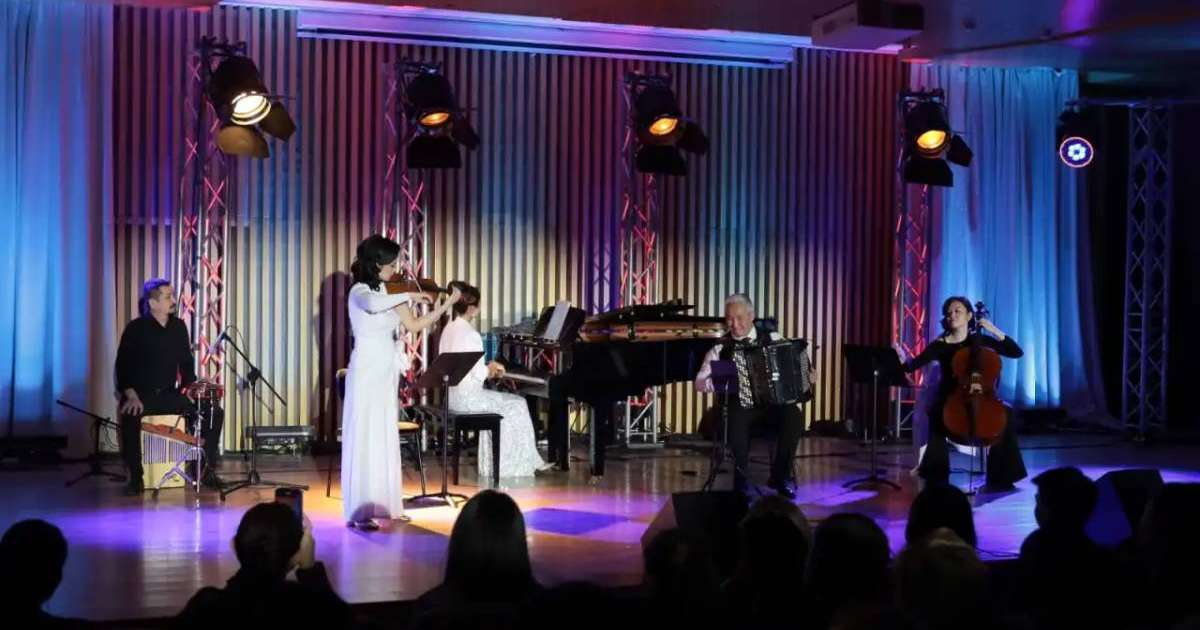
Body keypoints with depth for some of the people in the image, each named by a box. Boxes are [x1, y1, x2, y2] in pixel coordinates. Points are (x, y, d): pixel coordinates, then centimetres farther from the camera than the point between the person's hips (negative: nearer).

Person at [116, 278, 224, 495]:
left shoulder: (179, 326, 8)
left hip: (170, 395, 5)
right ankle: (135, 477, -24)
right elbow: (123, 365, -9)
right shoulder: (136, 328, -6)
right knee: (130, 416, -38)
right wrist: (131, 396, -22)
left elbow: (186, 363, 15)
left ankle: (208, 469, -1)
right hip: (141, 395, -5)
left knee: (214, 412, -11)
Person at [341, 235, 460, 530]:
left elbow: (413, 325, 12)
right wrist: (409, 296, -28)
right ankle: (360, 512, -3)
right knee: (365, 441, -6)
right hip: (367, 374, -8)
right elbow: (373, 305, -37)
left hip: (387, 375, 8)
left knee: (386, 440, 12)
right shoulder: (359, 292, -12)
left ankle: (385, 505, 19)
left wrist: (447, 304, 6)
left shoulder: (387, 293, 11)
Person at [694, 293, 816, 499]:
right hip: (738, 404, -2)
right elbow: (699, 383, 2)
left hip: (774, 401, 2)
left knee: (794, 415, -30)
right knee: (737, 419, -36)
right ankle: (741, 476, -14)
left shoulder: (772, 338, 9)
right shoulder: (721, 349, 5)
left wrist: (809, 373, -3)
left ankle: (780, 475, -11)